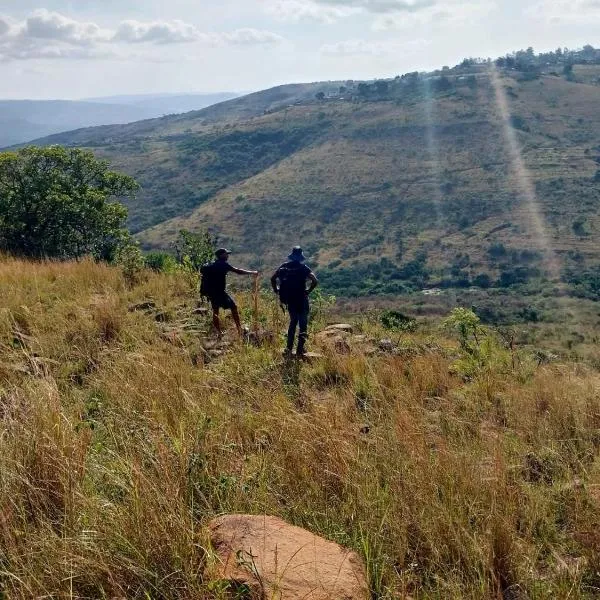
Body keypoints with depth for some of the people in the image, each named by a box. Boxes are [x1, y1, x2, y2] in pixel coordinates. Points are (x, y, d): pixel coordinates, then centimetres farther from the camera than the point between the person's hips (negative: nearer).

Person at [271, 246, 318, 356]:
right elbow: (315, 281, -20)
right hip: (301, 299, -4)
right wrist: (308, 291, -7)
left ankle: (289, 348, 16)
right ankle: (300, 349, -2)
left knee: (293, 322, 19)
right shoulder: (303, 268, -9)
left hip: (289, 299, 4)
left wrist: (276, 290, 11)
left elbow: (273, 279, 1)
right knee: (303, 324, 4)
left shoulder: (284, 267, 2)